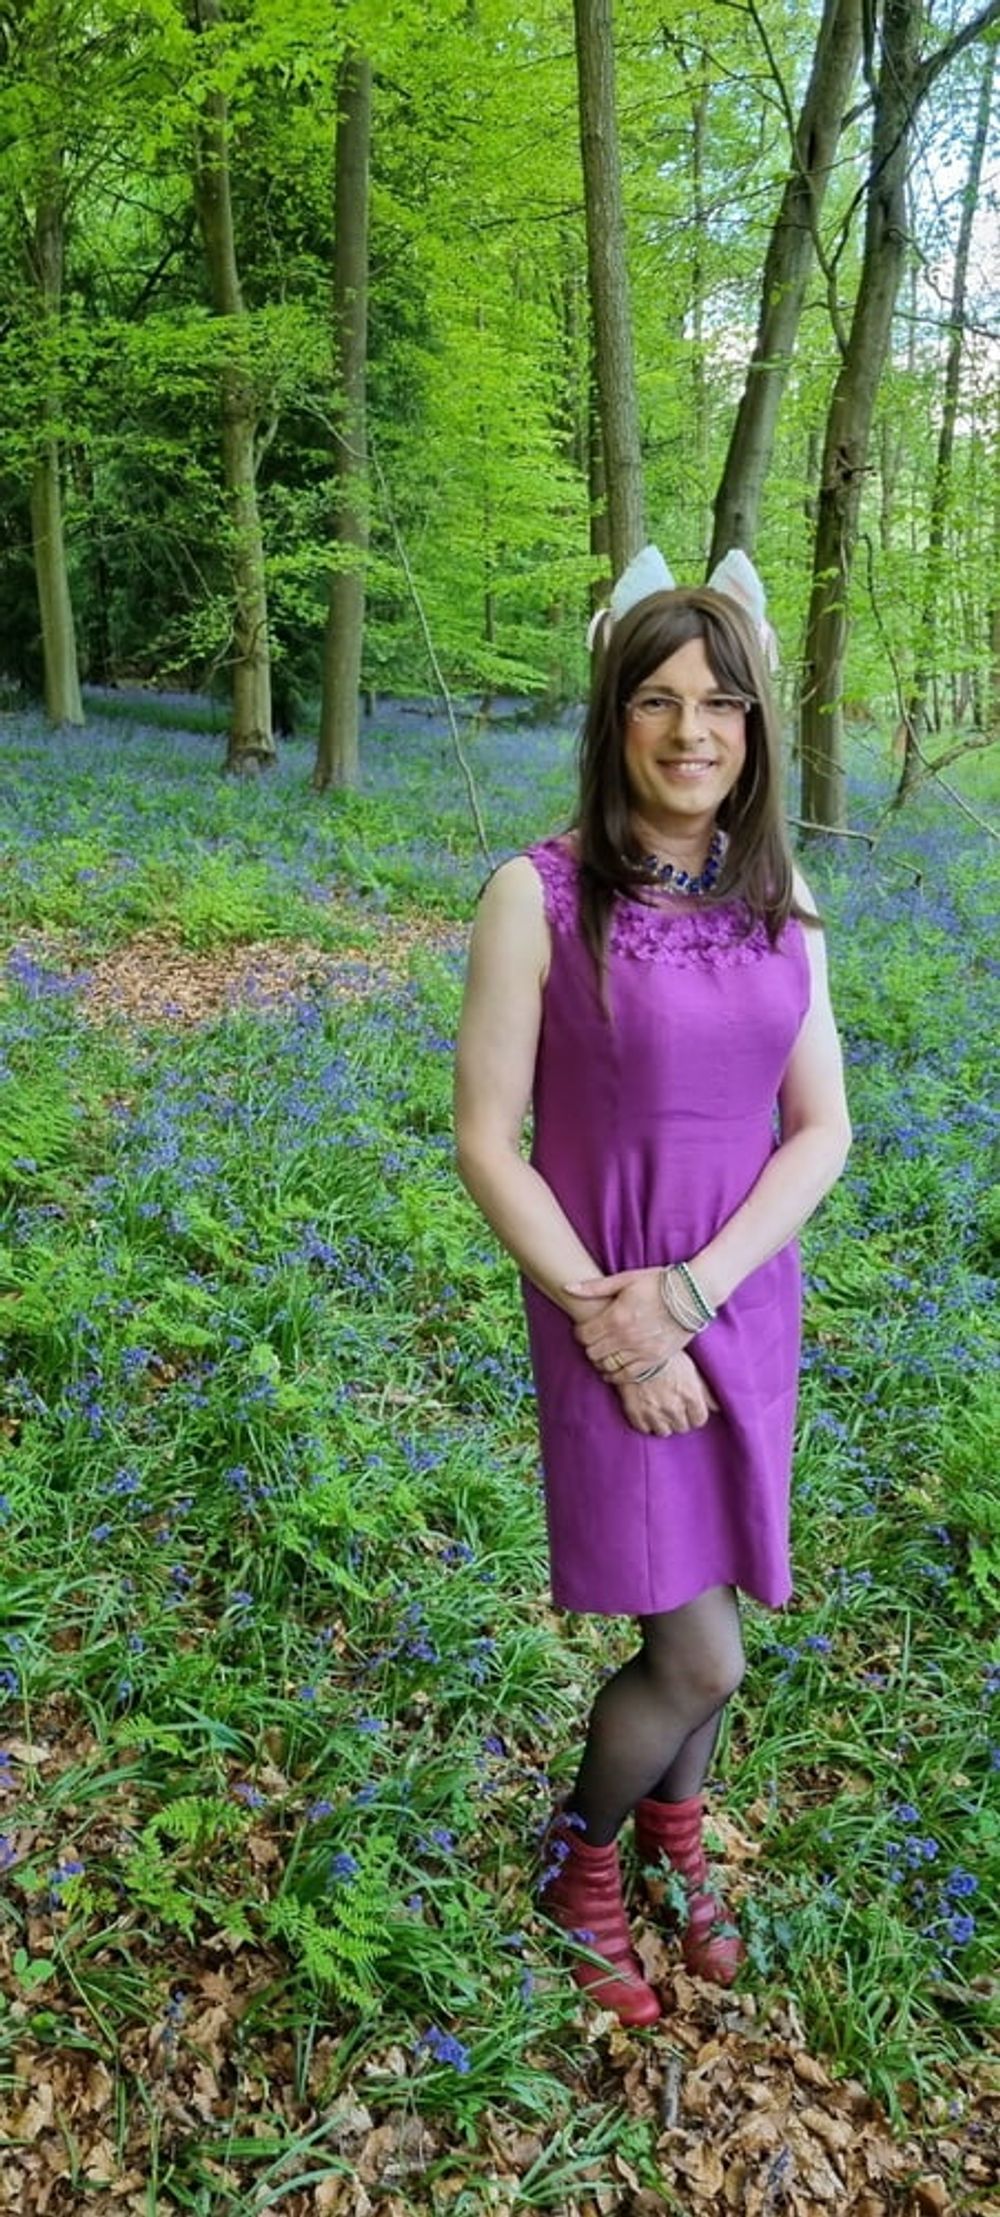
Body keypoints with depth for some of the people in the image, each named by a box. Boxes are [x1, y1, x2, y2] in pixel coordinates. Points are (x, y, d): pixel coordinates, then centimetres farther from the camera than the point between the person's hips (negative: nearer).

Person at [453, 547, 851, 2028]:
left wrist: (690, 1291, -13)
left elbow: (822, 1129, -1)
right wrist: (615, 1328, -15)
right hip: (605, 1312, -4)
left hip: (745, 1301, 4)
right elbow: (486, 1143, -13)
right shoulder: (540, 894, -14)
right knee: (701, 1660, -1)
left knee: (703, 1603, 17)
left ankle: (676, 1838, 45)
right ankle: (580, 1862, 29)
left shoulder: (779, 896, 0)